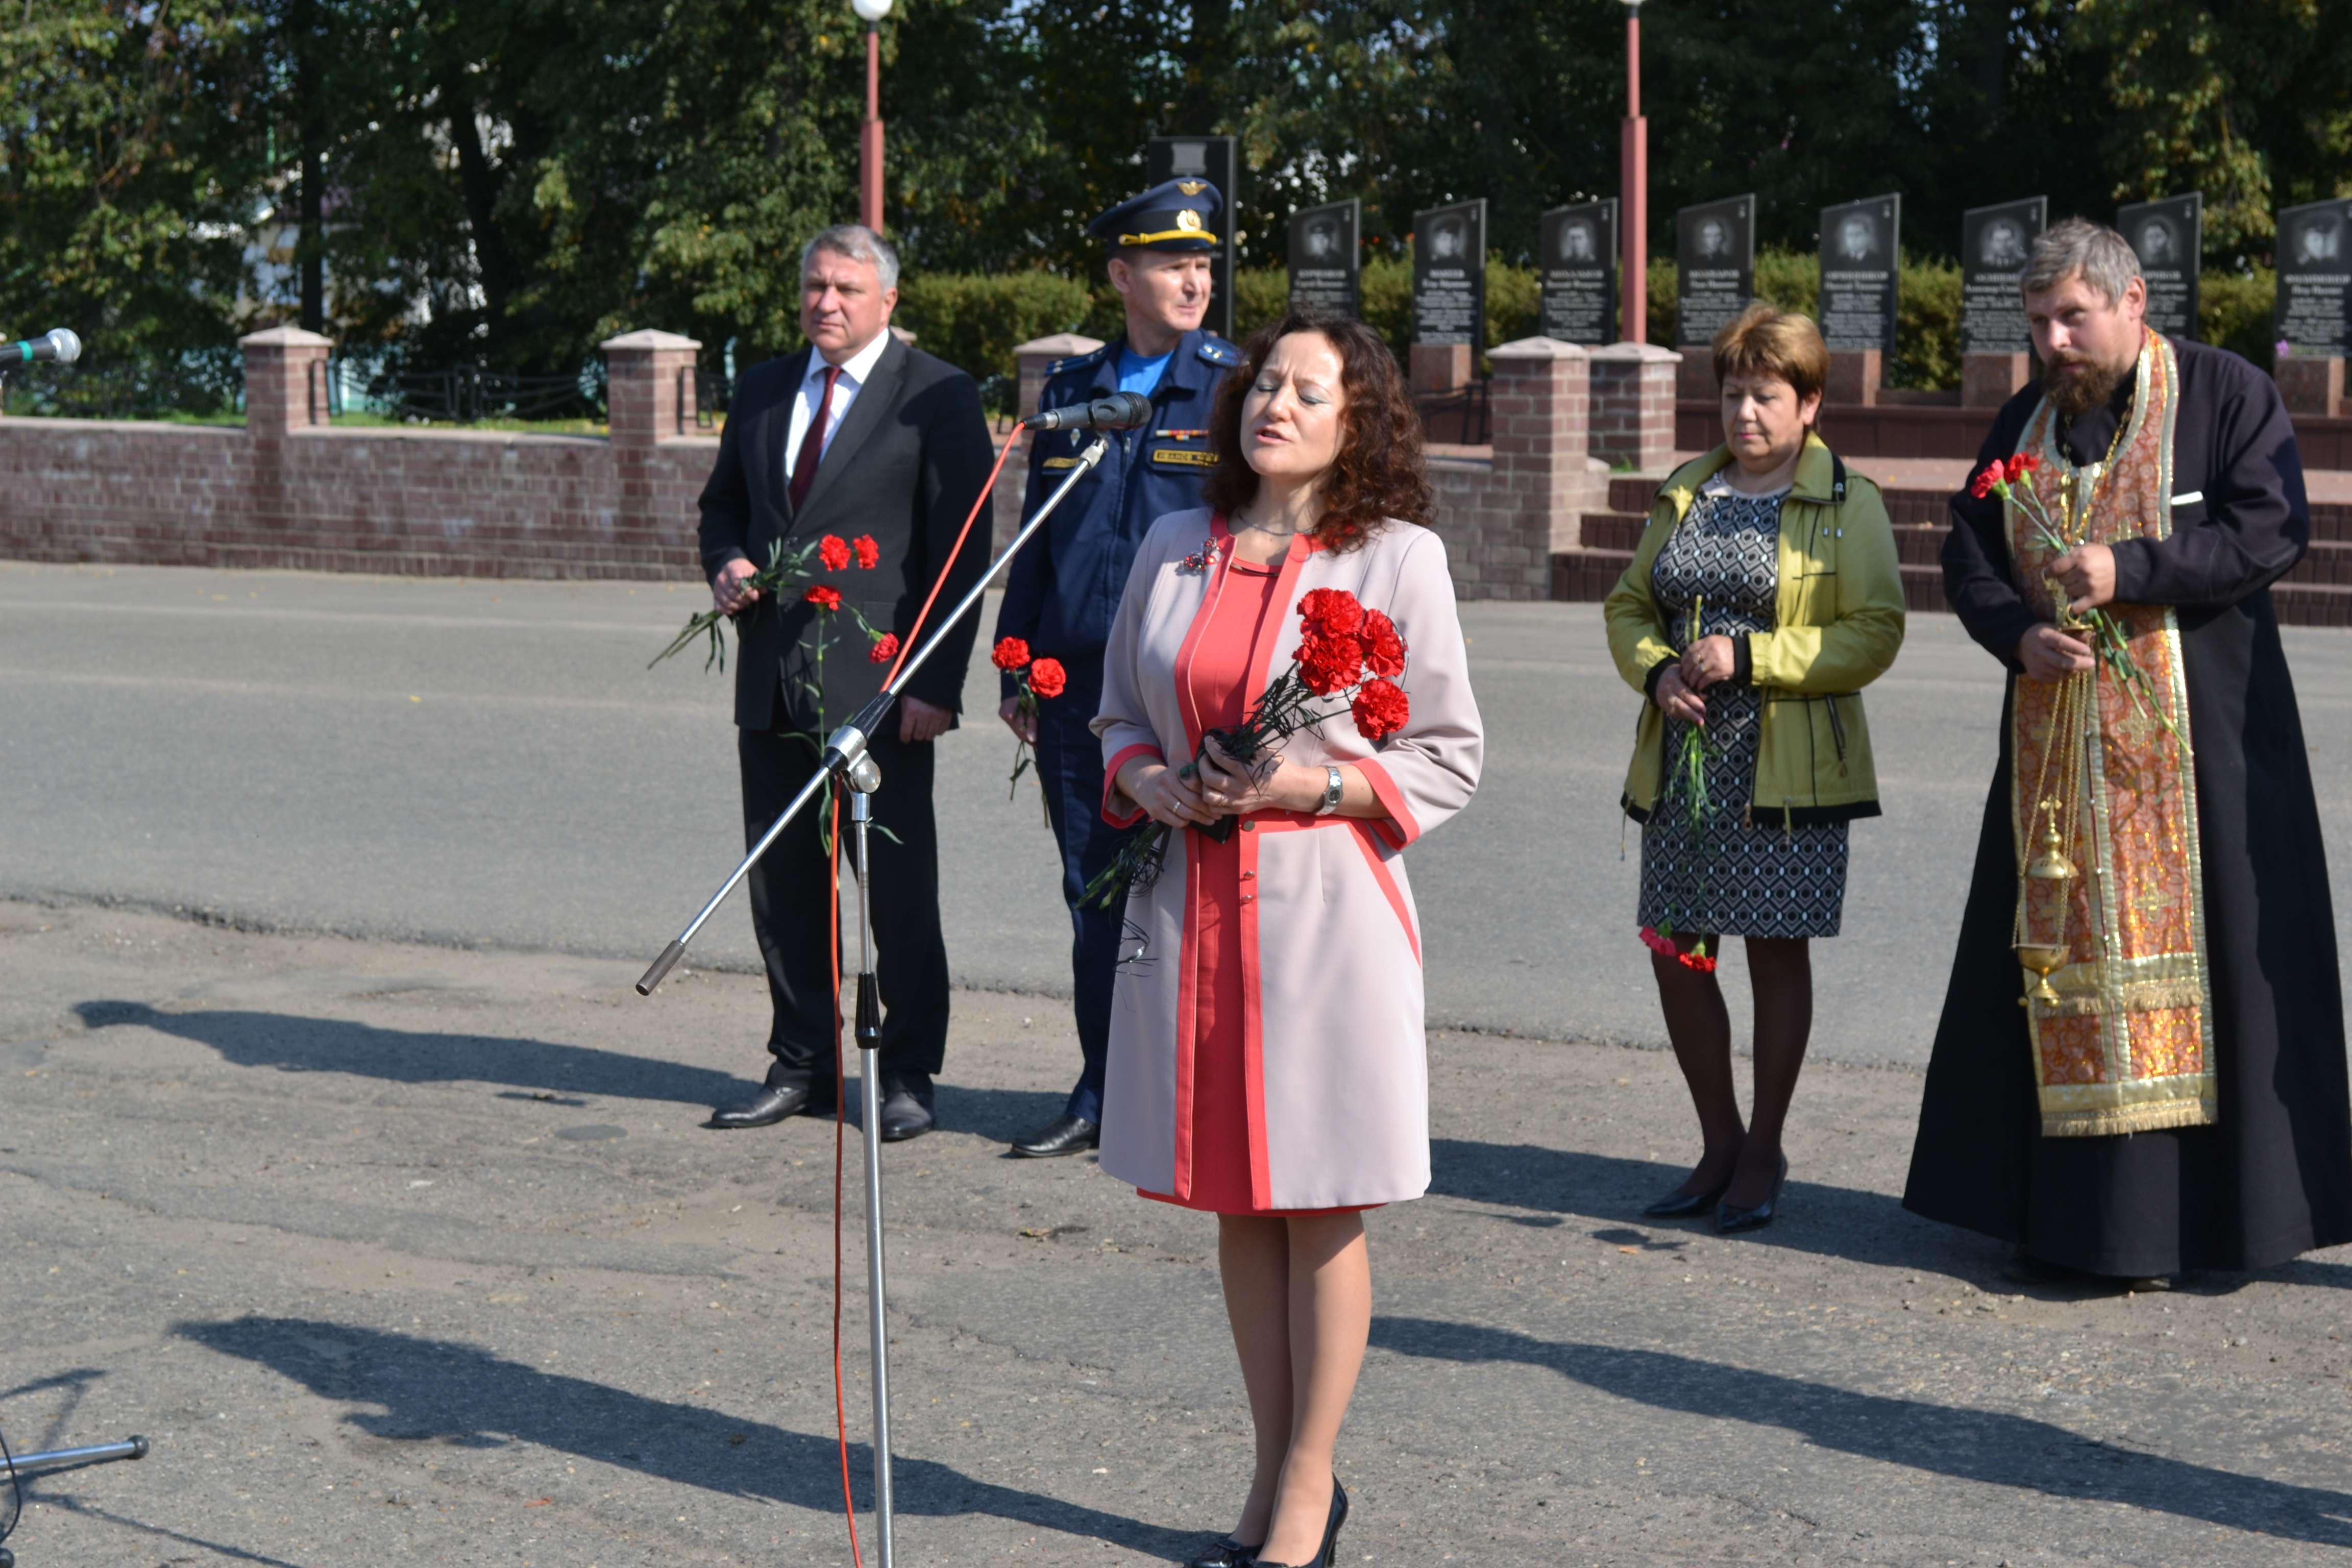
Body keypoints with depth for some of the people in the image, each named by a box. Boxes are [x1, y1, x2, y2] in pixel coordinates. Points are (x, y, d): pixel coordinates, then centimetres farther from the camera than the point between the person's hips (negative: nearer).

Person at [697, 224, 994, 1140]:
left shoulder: (937, 398, -4)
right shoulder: (763, 390, 14)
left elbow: (959, 551, -7)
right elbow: (722, 503, 26)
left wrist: (936, 682, -14)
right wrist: (725, 565, 2)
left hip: (878, 685, -6)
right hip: (773, 680, 6)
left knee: (899, 887, -1)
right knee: (782, 883, 10)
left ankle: (909, 1074, 10)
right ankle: (802, 1065, 21)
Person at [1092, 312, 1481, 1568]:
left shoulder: (1398, 558, -2)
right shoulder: (1175, 548, 10)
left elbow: (1448, 755, -1)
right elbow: (1119, 715, 17)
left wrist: (1314, 785, -15)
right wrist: (1150, 782, -4)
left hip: (1324, 902, -4)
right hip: (1189, 897, 4)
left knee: (1320, 1205, 1)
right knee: (1236, 1199, 10)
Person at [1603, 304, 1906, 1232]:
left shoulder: (1846, 504, -2)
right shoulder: (1685, 494, 14)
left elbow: (1874, 633, -9)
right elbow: (1628, 603, 18)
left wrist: (1749, 657, -17)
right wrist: (1655, 670, -3)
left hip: (1786, 764, -5)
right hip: (1682, 761, 5)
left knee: (1776, 947, 1)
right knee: (1674, 950, 5)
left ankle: (1763, 1156, 14)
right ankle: (1719, 1145, 20)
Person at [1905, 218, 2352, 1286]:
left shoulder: (2226, 396, -3)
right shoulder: (2026, 423, 12)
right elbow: (1968, 556, 10)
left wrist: (2127, 571, -23)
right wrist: (2021, 635, -10)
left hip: (2199, 731, -5)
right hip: (2060, 734, 5)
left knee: (2200, 951, -4)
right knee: (2058, 954, 3)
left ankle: (2198, 1214, 2)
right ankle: (2062, 1212, 9)